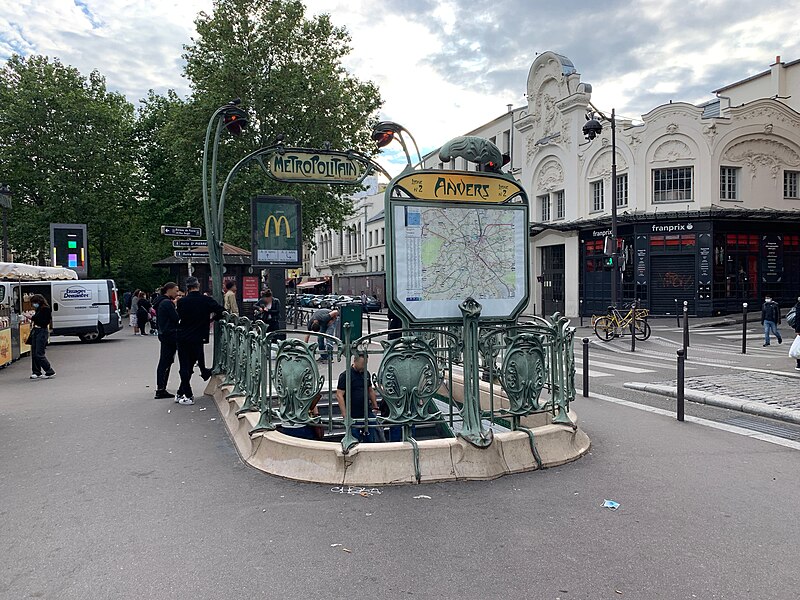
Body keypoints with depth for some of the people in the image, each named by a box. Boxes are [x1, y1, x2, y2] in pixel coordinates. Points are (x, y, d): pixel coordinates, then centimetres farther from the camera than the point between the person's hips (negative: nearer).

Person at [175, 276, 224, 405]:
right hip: (198, 338, 0)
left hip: (183, 338, 0)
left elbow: (179, 317, 6)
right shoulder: (207, 300, -7)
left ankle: (188, 396, 6)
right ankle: (182, 393, 24)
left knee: (185, 367, 6)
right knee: (189, 366, 14)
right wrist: (213, 318, 7)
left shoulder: (182, 301, -7)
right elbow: (222, 311, -11)